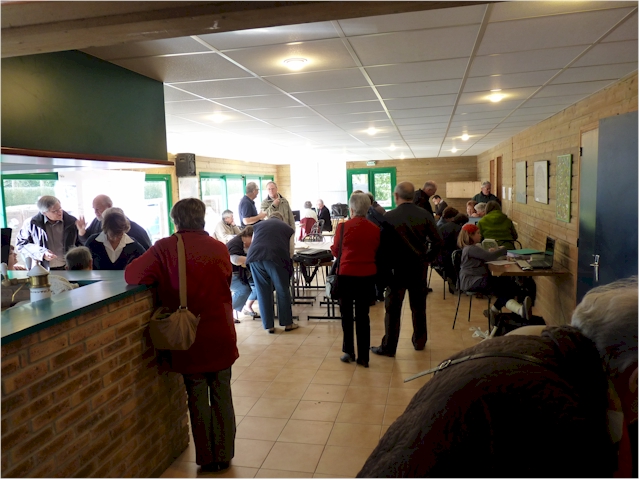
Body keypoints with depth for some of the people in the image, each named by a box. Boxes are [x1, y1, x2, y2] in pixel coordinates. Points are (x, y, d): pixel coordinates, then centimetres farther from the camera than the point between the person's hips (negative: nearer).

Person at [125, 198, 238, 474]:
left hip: (188, 339, -2)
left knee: (197, 400, 13)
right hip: (221, 337, 2)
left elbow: (133, 275, -13)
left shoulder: (165, 248, -11)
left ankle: (206, 458, 23)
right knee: (222, 397, 15)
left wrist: (164, 279, 4)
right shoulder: (219, 249, -2)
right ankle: (224, 455, 25)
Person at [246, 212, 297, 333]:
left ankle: (269, 325, 14)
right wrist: (286, 261, 38)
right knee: (282, 291, 11)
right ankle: (287, 323, 18)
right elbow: (290, 252, 21)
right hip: (276, 257, -2)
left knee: (263, 292, 11)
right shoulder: (288, 228, 25)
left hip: (255, 256, 2)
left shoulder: (258, 225, 30)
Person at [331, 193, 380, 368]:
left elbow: (335, 251, 2)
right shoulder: (375, 229, -3)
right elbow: (376, 252, 8)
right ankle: (363, 357, 15)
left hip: (347, 274, -2)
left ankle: (348, 352, 19)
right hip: (368, 275, 2)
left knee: (347, 313, 16)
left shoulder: (343, 227, -10)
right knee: (363, 315, 11)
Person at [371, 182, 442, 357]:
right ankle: (419, 341, 30)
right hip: (419, 269, 3)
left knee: (393, 309, 4)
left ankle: (388, 347, 9)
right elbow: (437, 242, -4)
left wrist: (384, 267, 0)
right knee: (419, 307, 17)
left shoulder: (389, 217, -11)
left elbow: (383, 244, -10)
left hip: (397, 268, -3)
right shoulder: (425, 215, -2)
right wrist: (427, 258, 8)